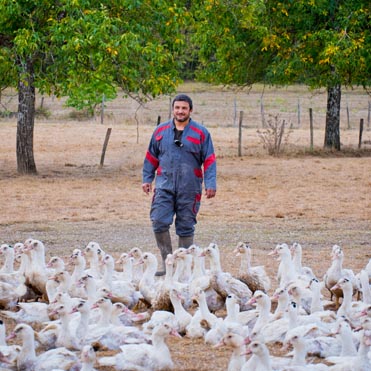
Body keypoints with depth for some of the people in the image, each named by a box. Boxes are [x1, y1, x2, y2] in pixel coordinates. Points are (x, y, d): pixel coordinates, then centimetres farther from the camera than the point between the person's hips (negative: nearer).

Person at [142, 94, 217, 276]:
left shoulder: (200, 133, 3)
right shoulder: (161, 131, 10)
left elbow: (209, 160, 2)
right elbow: (151, 157, 18)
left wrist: (210, 184, -6)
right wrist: (147, 178, 13)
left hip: (189, 189, -1)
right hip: (165, 186, 2)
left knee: (185, 228, 4)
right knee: (159, 223, -10)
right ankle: (167, 262, 1)